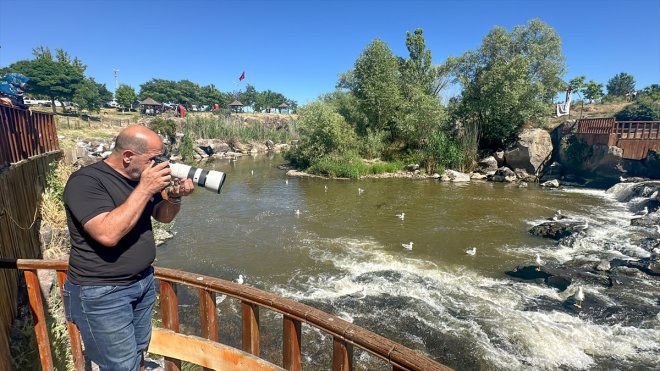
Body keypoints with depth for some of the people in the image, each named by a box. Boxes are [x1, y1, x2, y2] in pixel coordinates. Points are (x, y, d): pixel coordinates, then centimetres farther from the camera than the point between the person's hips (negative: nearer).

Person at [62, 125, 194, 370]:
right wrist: (145, 189, -30)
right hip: (103, 293, -7)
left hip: (143, 282, 7)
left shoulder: (141, 175, 3)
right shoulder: (86, 181, -20)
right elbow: (108, 234, -33)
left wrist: (174, 197, -13)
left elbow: (162, 216, 9)